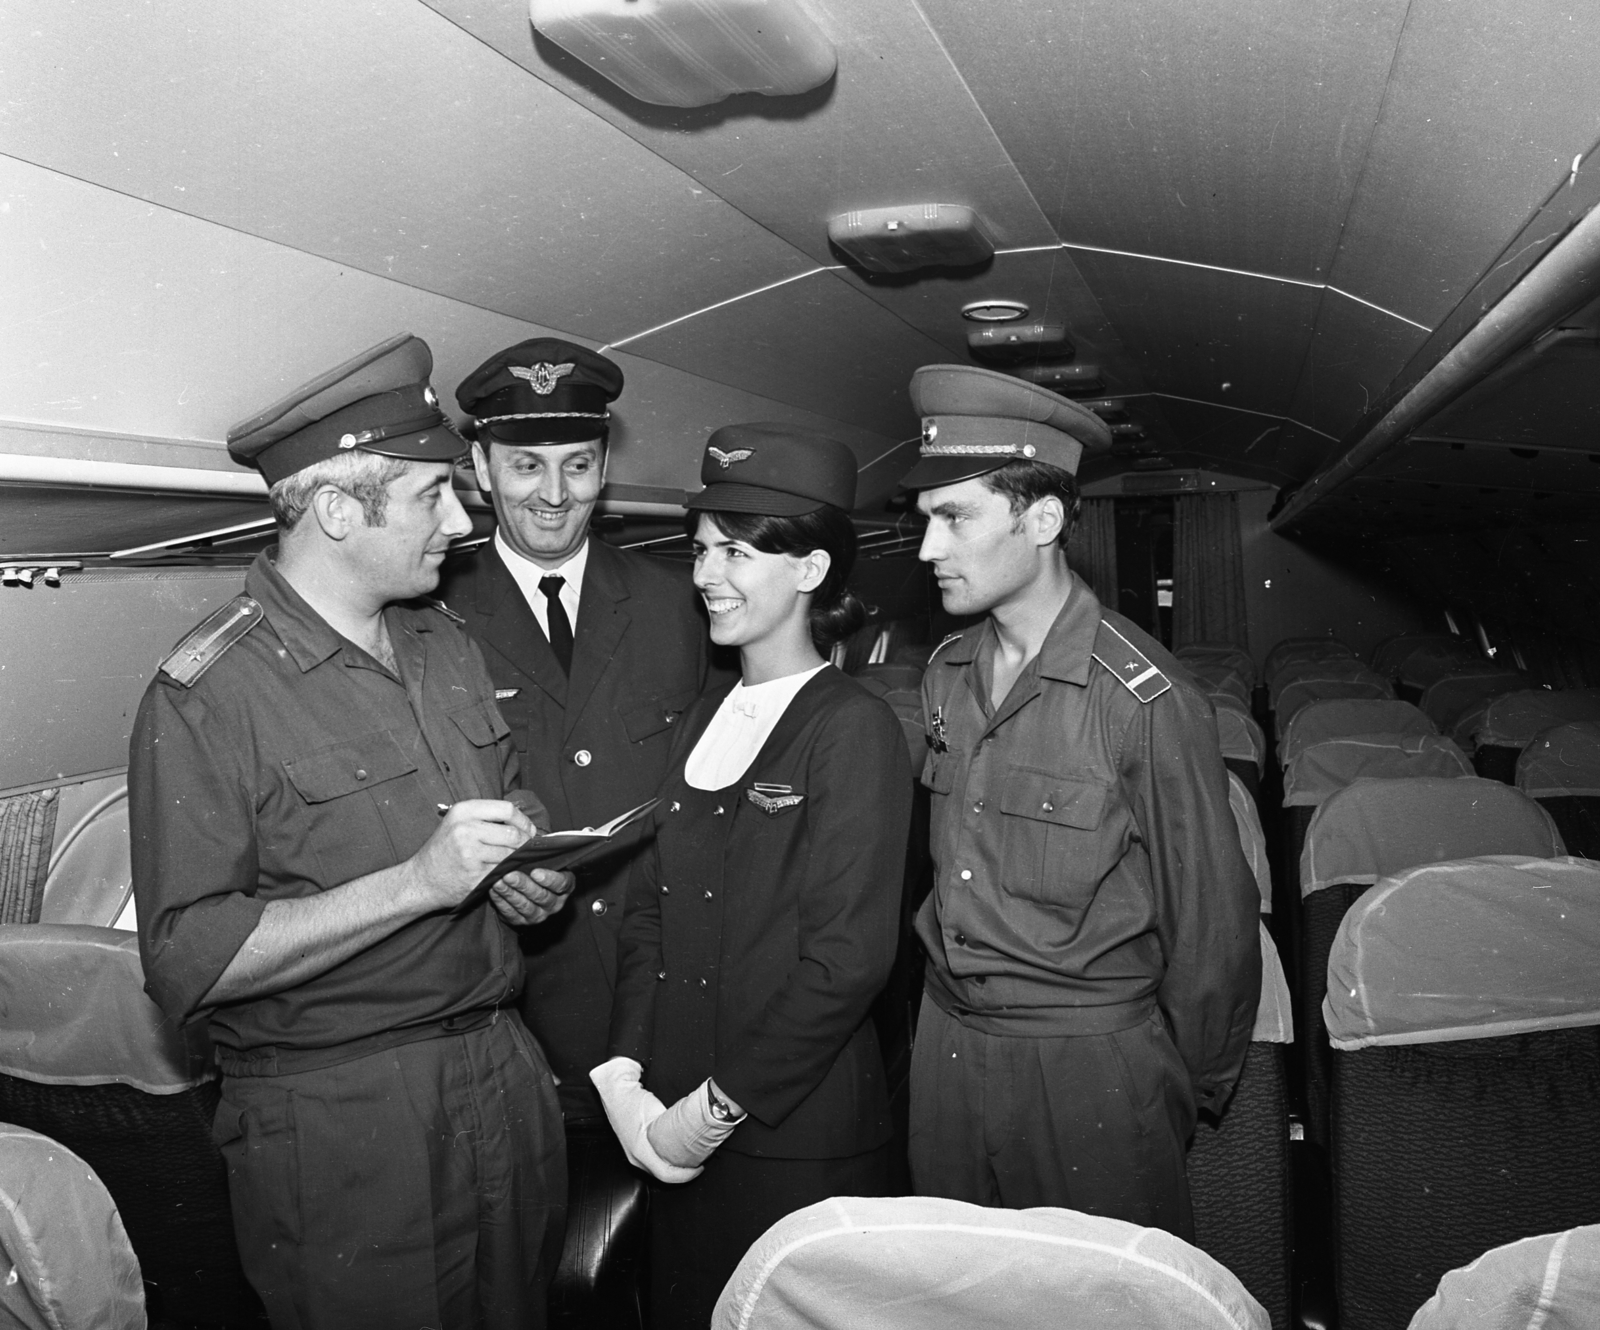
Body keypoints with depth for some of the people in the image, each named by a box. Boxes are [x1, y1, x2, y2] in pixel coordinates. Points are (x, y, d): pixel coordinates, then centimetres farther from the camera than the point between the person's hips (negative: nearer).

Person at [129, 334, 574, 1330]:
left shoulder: (446, 642, 9)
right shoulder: (206, 696, -16)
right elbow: (186, 961, -20)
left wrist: (533, 869, -2)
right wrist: (415, 883, -26)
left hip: (506, 1073, 7)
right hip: (340, 1121, -6)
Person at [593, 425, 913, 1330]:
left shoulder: (854, 728, -13)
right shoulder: (705, 722, 8)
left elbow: (849, 959, -17)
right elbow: (652, 908, 8)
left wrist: (715, 1111, -14)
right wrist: (623, 1074, -3)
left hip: (798, 1140, -6)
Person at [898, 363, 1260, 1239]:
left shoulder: (1145, 701, -18)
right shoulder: (944, 674, 2)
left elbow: (1210, 923, -10)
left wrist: (1189, 1092, -1)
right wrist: (948, 967, 14)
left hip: (1089, 1063, -6)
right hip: (946, 1040, 6)